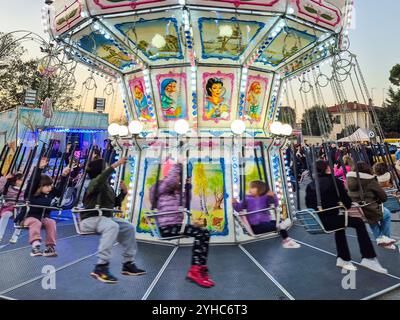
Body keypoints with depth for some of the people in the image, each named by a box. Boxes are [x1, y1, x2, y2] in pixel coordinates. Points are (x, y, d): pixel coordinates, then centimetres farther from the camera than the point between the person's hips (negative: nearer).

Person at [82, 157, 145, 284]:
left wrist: (124, 192, 8)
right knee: (112, 226, -37)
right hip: (90, 219, -9)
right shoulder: (94, 183, -11)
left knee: (129, 227, 3)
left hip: (105, 217, 9)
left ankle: (128, 264, 7)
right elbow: (101, 179, -38)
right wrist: (115, 165, -40)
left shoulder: (108, 186, 14)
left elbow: (115, 203, 22)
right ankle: (101, 267, -34)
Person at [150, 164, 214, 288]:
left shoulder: (176, 191, 21)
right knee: (199, 233, -25)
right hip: (167, 227, -9)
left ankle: (200, 268, -9)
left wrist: (188, 186, 12)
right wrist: (178, 165, -12)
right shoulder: (162, 188, -4)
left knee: (205, 233, -8)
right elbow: (170, 177, -24)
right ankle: (194, 271, -20)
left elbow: (186, 202, 21)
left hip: (177, 225, 9)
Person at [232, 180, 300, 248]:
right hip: (255, 226, -4)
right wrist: (234, 203, -19)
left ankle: (286, 240, 2)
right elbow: (239, 208, 1)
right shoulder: (247, 199, 2)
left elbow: (275, 205, -1)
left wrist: (273, 196, -18)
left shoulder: (265, 198, 6)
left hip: (267, 221, 4)